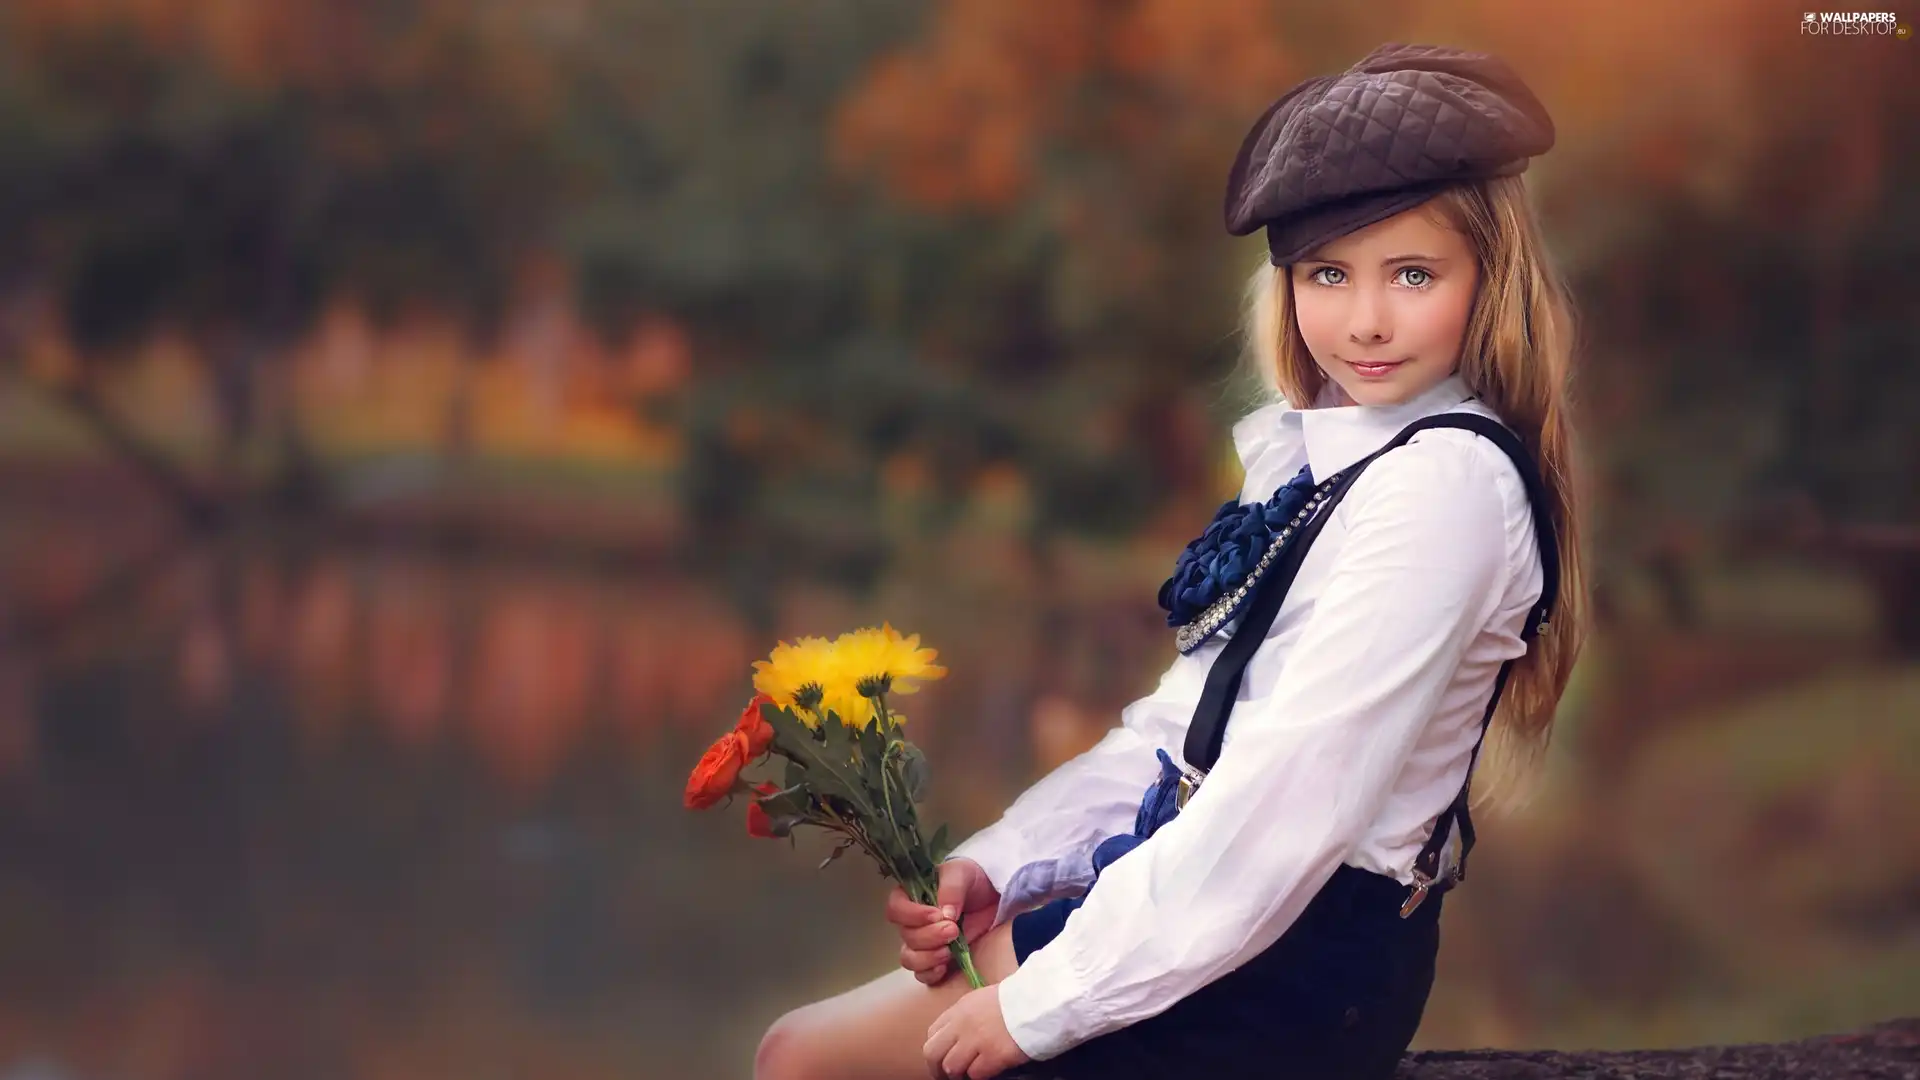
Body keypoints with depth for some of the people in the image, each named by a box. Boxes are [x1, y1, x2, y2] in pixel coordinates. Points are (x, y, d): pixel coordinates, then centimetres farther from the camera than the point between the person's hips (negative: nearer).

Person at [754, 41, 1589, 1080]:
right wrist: (999, 866, -1)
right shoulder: (1309, 453, 11)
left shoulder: (1448, 484, -18)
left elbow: (1295, 792, -23)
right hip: (1219, 896, 8)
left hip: (1310, 958, -8)